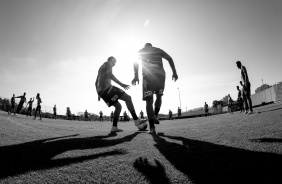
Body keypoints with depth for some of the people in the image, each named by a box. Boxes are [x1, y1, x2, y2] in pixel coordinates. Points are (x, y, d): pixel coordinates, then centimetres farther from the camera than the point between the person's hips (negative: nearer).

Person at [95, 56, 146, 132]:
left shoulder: (101, 68, 33)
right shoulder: (108, 63, 6)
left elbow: (96, 82, 31)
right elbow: (110, 75, -15)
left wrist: (99, 94, 31)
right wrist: (121, 84, -20)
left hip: (101, 91, 9)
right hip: (106, 87, -9)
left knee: (118, 106, 12)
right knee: (128, 98, -8)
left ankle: (114, 127, 1)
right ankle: (136, 120, -14)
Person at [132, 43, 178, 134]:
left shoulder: (140, 51, 25)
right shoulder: (158, 50, 29)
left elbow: (135, 62, 6)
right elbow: (169, 59, 14)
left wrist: (136, 76, 1)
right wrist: (174, 72, 9)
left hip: (148, 75, -1)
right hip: (160, 74, 2)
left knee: (149, 101, 0)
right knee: (159, 96, 25)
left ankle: (152, 128, -8)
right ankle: (155, 116, 6)